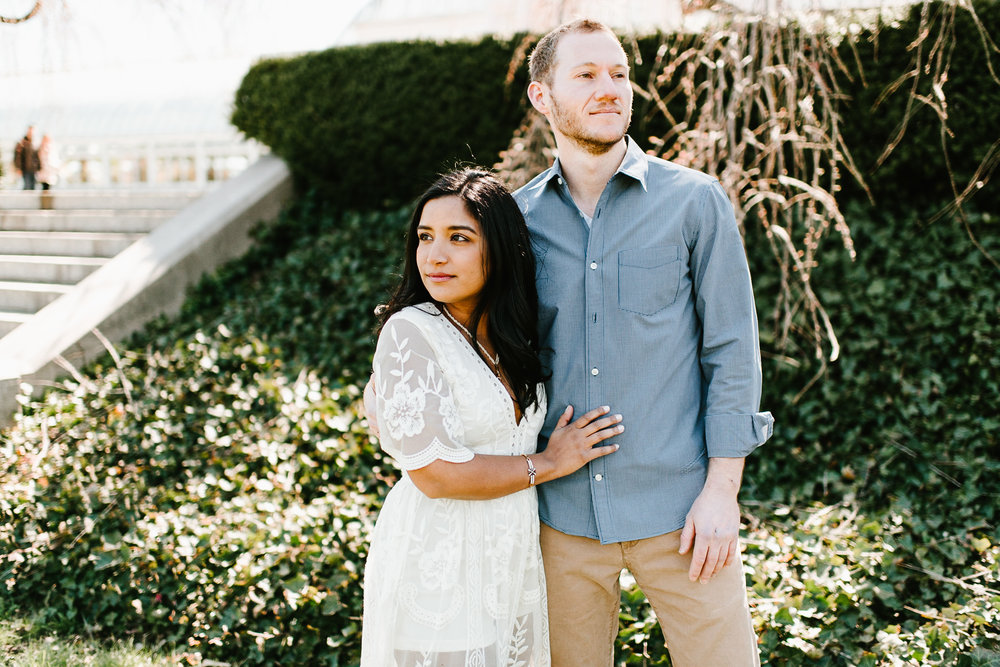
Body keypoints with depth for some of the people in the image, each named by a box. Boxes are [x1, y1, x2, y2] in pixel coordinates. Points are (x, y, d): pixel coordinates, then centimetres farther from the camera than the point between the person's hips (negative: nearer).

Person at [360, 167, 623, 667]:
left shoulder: (511, 335, 6)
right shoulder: (410, 333, -16)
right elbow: (433, 472, -21)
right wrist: (546, 465, -11)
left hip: (512, 562, 7)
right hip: (439, 569, -6)